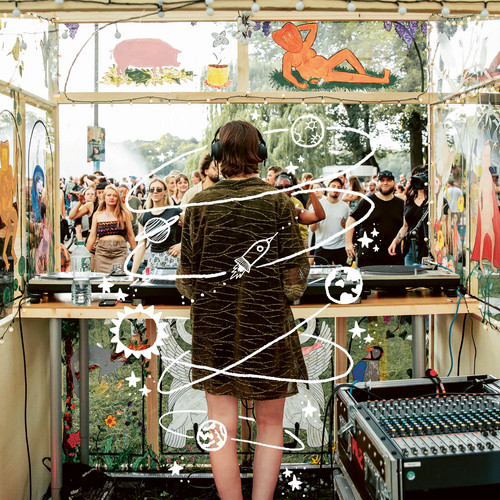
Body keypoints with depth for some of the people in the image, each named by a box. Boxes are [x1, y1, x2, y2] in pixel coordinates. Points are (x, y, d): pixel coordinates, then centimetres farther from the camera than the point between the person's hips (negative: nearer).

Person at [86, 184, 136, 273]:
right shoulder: (97, 215, 11)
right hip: (102, 251, 1)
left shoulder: (124, 214, 7)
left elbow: (130, 235, 12)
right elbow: (92, 237, 13)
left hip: (120, 252, -1)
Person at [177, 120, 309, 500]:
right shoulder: (279, 201, -5)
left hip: (214, 324, 1)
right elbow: (295, 272, -6)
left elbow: (187, 276, 1)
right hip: (268, 325, -1)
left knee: (223, 428, 9)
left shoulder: (201, 202, -2)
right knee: (270, 425, 14)